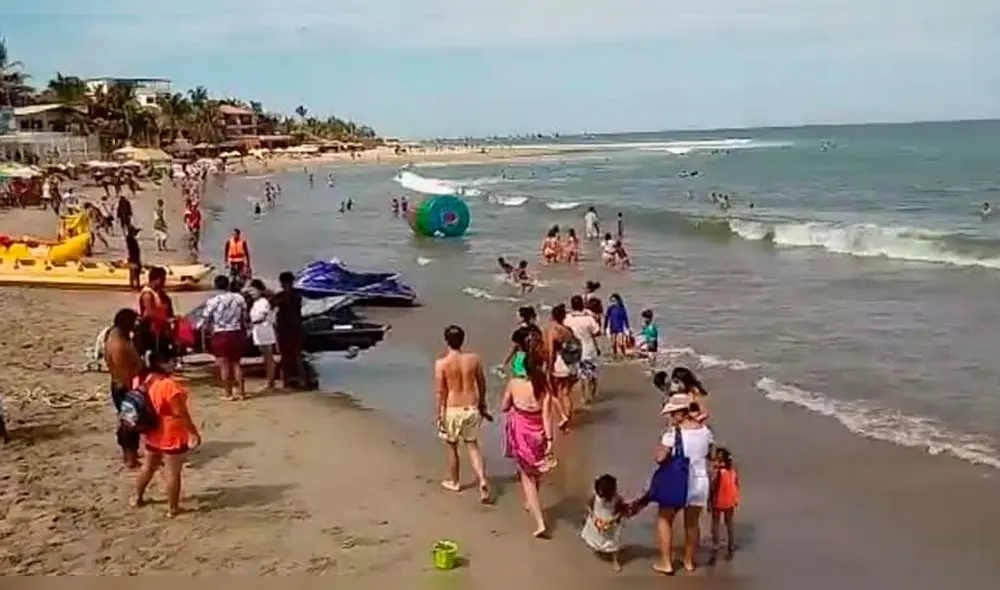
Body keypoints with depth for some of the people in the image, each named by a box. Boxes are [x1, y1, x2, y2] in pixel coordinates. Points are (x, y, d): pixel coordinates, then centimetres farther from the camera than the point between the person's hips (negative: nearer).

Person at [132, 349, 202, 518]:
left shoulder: (141, 381, -4)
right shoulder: (169, 385, -28)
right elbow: (180, 413, -23)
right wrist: (194, 432, -12)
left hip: (153, 434, 8)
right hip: (172, 436, -8)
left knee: (148, 467, 26)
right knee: (173, 473, 5)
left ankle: (138, 498, 41)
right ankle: (173, 508, 13)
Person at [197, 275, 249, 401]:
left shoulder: (212, 302, -10)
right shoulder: (240, 298, -1)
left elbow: (205, 320, -4)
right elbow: (244, 318, 4)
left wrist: (198, 326, 16)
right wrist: (244, 332, 17)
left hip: (220, 335, -3)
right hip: (236, 333, 4)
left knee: (224, 365, 4)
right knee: (236, 363, 14)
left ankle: (228, 393, 6)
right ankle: (241, 391, 13)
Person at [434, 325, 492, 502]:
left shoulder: (441, 363, -14)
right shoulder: (473, 359, -3)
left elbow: (439, 392, -12)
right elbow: (482, 385, 6)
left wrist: (439, 414, -4)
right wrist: (482, 405, 20)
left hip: (452, 410, -3)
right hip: (472, 408, 3)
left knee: (452, 446, 17)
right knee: (472, 445, 16)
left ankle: (454, 482, 34)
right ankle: (482, 479, -2)